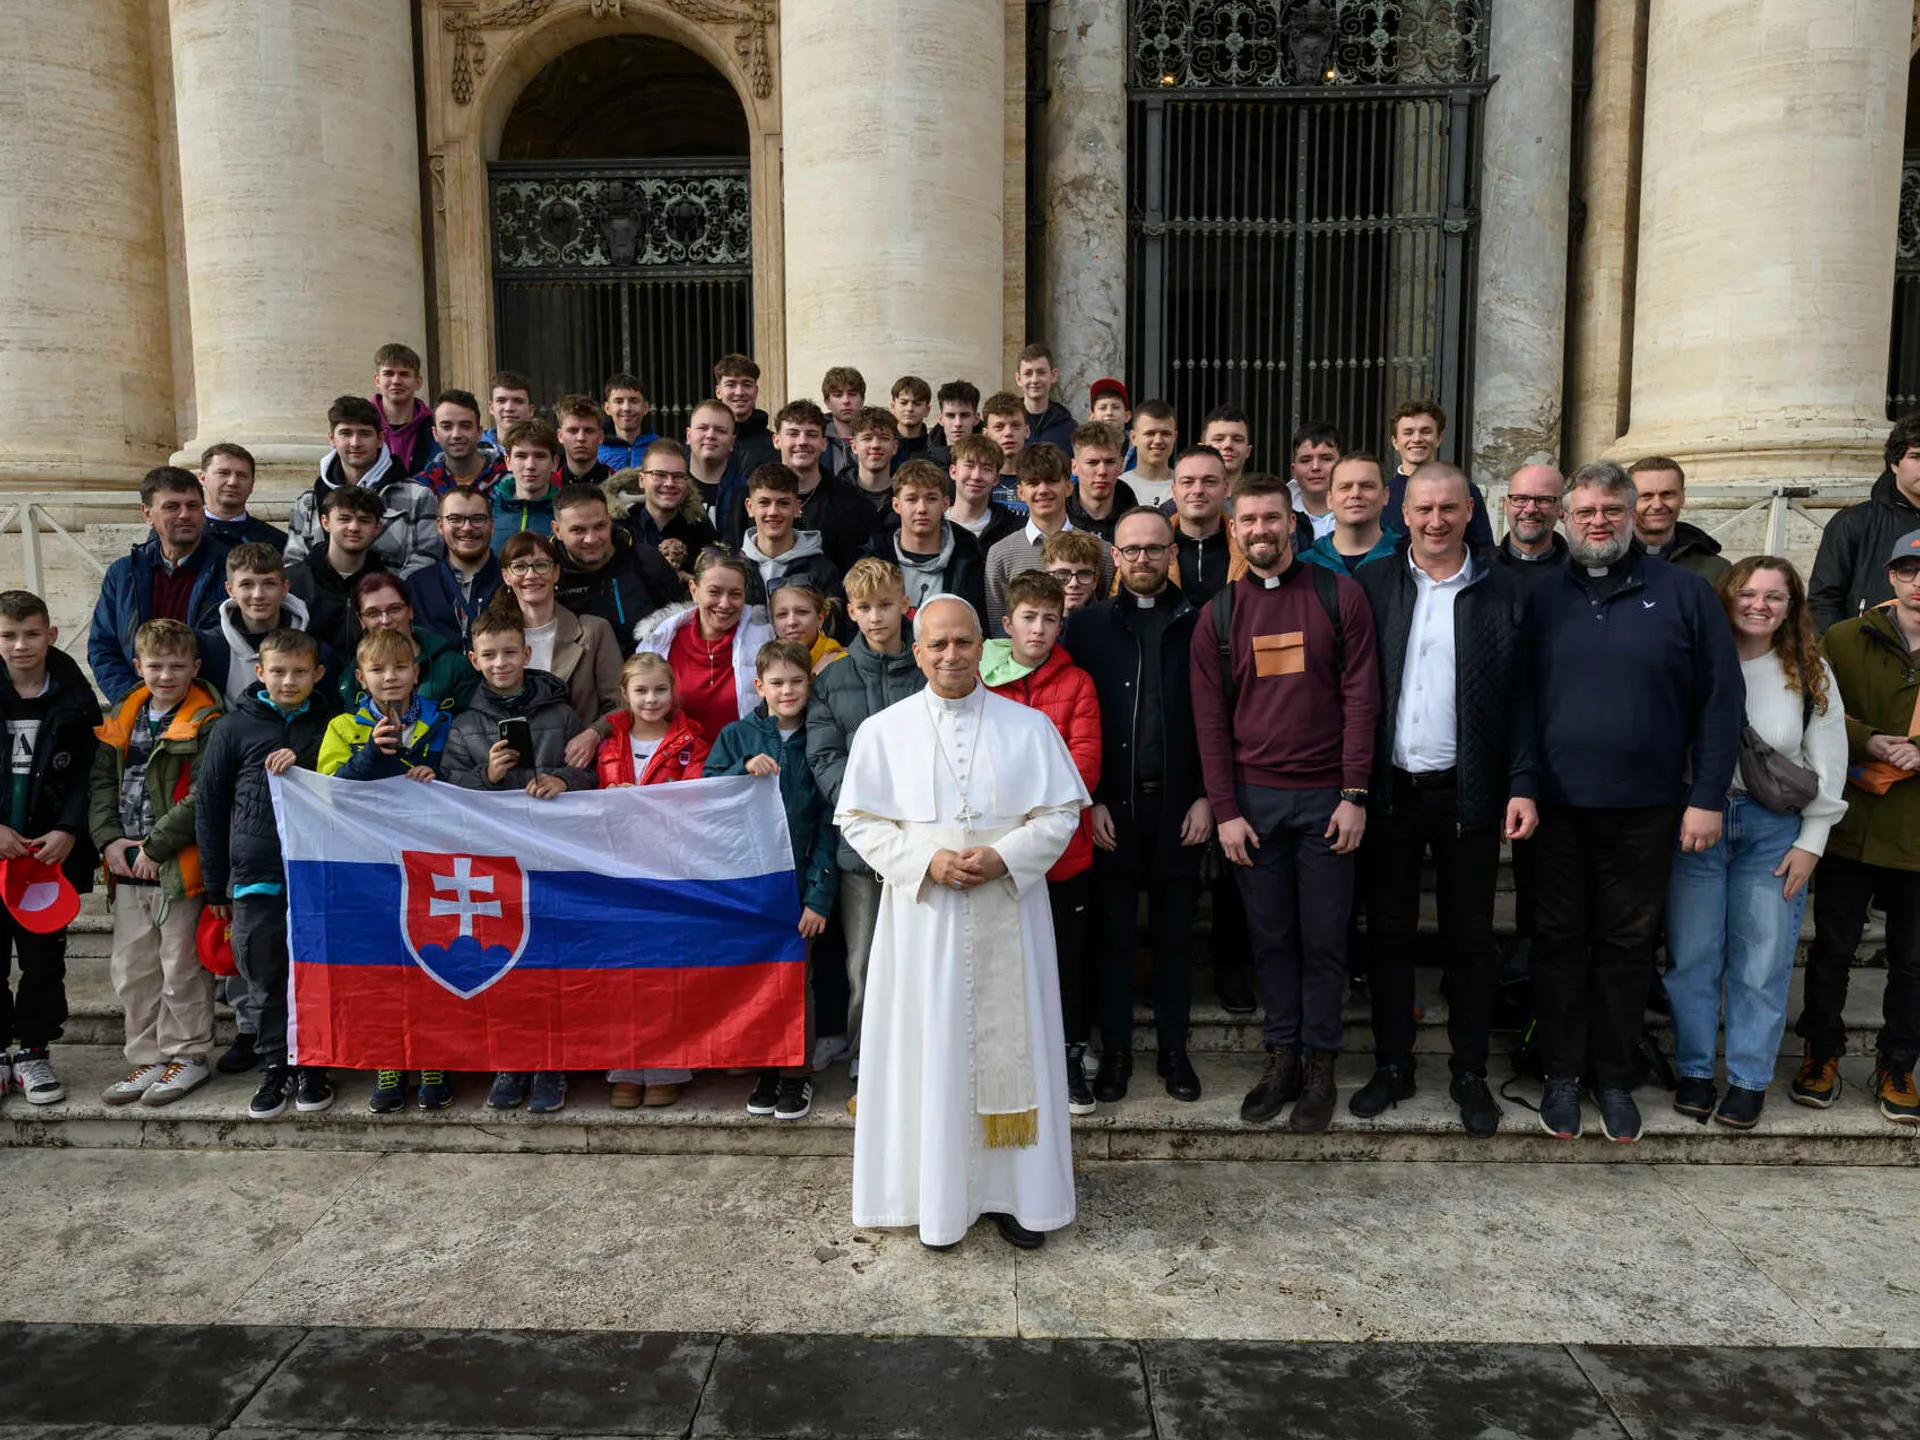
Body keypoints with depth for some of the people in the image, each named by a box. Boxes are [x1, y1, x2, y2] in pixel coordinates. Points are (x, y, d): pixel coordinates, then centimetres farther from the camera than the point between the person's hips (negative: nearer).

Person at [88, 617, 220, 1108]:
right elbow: (101, 781, 11)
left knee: (181, 967, 3)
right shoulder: (123, 718, 11)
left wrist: (156, 846, -16)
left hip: (180, 866, -7)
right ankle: (148, 1059, 27)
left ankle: (188, 1056, 18)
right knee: (130, 970, 14)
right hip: (128, 866, 7)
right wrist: (109, 839, -3)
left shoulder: (206, 724, -10)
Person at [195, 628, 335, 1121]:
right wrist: (215, 884, 7)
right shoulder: (235, 727, 4)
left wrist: (305, 765, -11)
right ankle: (276, 1066, 20)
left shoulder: (331, 727, 6)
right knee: (264, 979, 6)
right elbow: (208, 803, 7)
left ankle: (314, 1066, 19)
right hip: (255, 877, 0)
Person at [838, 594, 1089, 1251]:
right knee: (931, 1049, 3)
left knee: (1009, 1043, 5)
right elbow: (859, 821, 2)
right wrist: (926, 862, -13)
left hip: (1007, 914, 1)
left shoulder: (1028, 726, 4)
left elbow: (1060, 814, 3)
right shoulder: (883, 731, 3)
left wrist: (1003, 859, -13)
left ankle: (1015, 1193, 19)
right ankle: (939, 1196, 17)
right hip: (922, 916, 0)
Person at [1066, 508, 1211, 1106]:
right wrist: (1090, 801, -6)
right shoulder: (1088, 625, 4)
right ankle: (1115, 1051, 19)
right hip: (1111, 806, 0)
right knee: (1112, 932, 6)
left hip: (1180, 805, 1)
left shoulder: (1197, 625, 5)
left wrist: (1206, 797, -3)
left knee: (1175, 933, 9)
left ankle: (1174, 1050, 23)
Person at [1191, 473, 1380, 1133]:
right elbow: (1210, 719, 4)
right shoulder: (1218, 615, 6)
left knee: (1324, 937, 5)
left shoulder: (1339, 596, 1)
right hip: (1253, 799, 2)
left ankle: (1320, 1064, 18)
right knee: (1270, 935, 9)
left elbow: (1360, 698, -2)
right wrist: (1225, 810, -2)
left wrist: (1354, 795, -8)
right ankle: (1281, 1055, 21)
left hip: (1326, 797, -1)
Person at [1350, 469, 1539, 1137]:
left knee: (1470, 937, 10)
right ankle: (1392, 1065, 24)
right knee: (1388, 932, 10)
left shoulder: (1504, 592, 2)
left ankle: (1470, 1072, 24)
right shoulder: (1372, 586, 3)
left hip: (1468, 793, -1)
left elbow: (1521, 698, 1)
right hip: (1390, 789, 1)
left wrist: (1523, 786, -7)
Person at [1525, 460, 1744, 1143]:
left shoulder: (1684, 593, 0)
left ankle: (1614, 1078, 26)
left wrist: (1707, 797, -6)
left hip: (1645, 808, -1)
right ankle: (1563, 1073, 23)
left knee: (1626, 945, 11)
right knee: (1559, 940, 9)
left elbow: (1720, 699, -1)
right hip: (1558, 807, 1)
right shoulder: (1541, 598, 4)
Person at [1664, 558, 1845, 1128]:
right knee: (1692, 956, 5)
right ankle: (1695, 1070, 19)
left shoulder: (1811, 674, 4)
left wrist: (1811, 842, 2)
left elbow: (1826, 765, 6)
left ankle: (1749, 1080, 18)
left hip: (1775, 829, 1)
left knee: (1763, 962, 5)